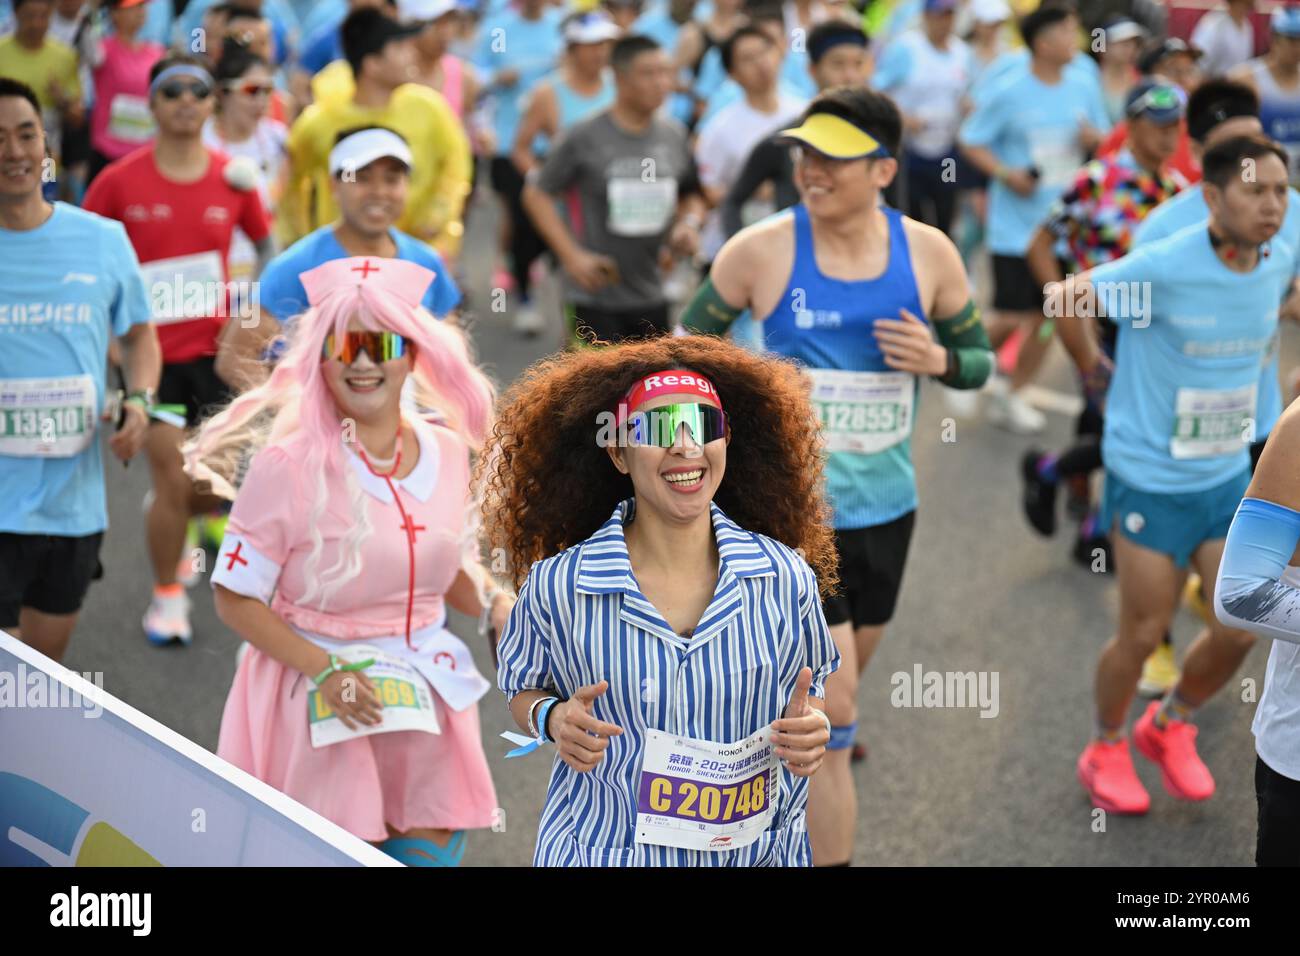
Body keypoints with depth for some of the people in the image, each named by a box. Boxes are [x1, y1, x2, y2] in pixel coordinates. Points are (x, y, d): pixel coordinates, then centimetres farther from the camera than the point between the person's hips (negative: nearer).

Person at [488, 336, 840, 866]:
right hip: (602, 852, -1)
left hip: (761, 851, 1)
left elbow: (807, 695, 5)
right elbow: (524, 690, 3)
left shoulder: (787, 579, -9)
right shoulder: (556, 587, -13)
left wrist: (810, 730, -16)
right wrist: (554, 718, -18)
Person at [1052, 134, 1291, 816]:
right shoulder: (1166, 268, -23)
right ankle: (1105, 751, 29)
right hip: (1150, 481, -5)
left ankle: (1170, 726, 32)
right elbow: (1065, 298, -17)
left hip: (1229, 477, 6)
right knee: (1144, 632, 4)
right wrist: (1095, 372, -6)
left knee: (1240, 628, 4)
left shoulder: (1278, 266, -3)